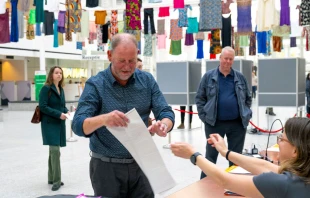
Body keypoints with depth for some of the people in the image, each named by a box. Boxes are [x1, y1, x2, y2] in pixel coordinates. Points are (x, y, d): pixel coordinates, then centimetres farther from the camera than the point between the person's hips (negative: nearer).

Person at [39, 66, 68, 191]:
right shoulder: (46, 88, -10)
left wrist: (66, 111, -3)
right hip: (50, 123, -7)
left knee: (53, 151, 13)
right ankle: (56, 180, -7)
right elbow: (43, 107, -16)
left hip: (60, 124, 7)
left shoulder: (61, 89, 13)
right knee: (55, 150, -13)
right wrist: (59, 114, -20)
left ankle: (51, 178, 21)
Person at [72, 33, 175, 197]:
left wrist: (163, 125, -29)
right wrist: (103, 119, -40)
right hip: (106, 166, -2)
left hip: (140, 164, 3)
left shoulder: (147, 80, 0)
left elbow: (166, 113, -4)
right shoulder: (95, 84, -9)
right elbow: (78, 125, -18)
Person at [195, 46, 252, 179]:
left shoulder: (240, 77, 7)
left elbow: (248, 98, 15)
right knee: (211, 155, 7)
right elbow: (200, 98, 2)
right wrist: (204, 116, -5)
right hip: (214, 123, -2)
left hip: (237, 124, 2)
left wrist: (246, 115, 5)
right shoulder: (209, 76, 0)